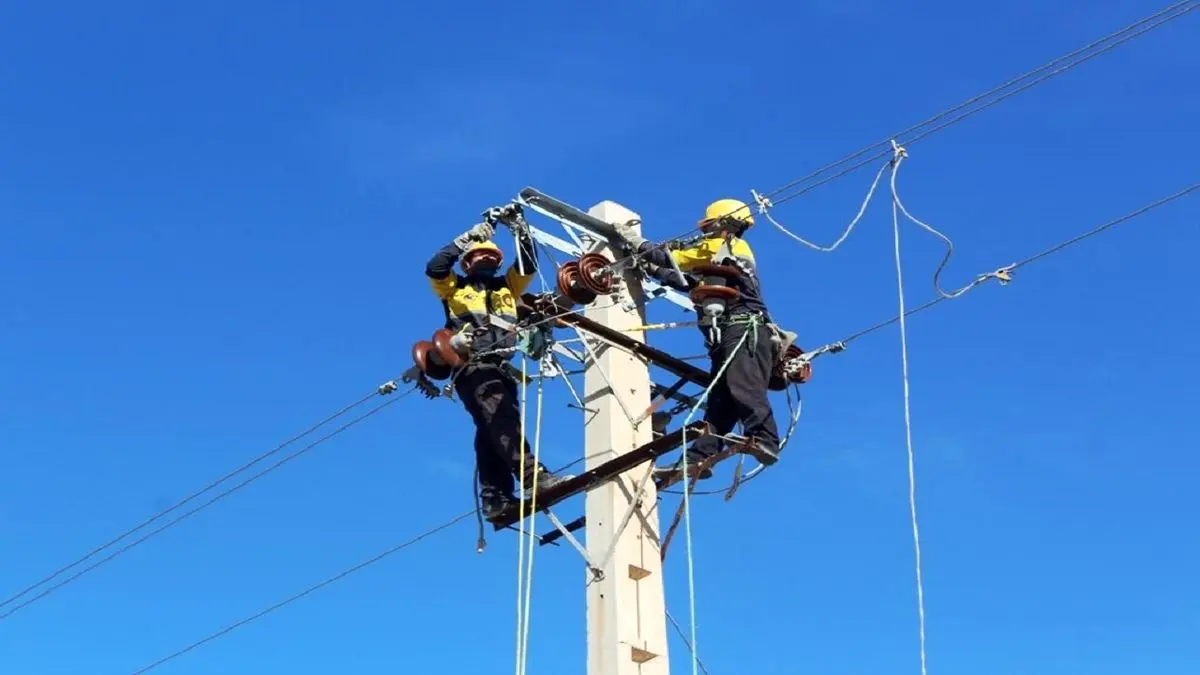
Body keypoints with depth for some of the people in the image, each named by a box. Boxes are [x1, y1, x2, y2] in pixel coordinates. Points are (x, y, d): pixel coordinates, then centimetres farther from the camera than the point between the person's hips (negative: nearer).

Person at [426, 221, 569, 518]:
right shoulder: (454, 287, 18)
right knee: (501, 418, -24)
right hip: (472, 367, -5)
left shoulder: (506, 287, 29)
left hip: (501, 367, 5)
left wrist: (523, 233, 5)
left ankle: (495, 498, -12)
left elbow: (528, 265, 18)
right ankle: (534, 475, -40)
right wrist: (469, 237, -1)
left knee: (494, 429, -5)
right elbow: (435, 267, 0)